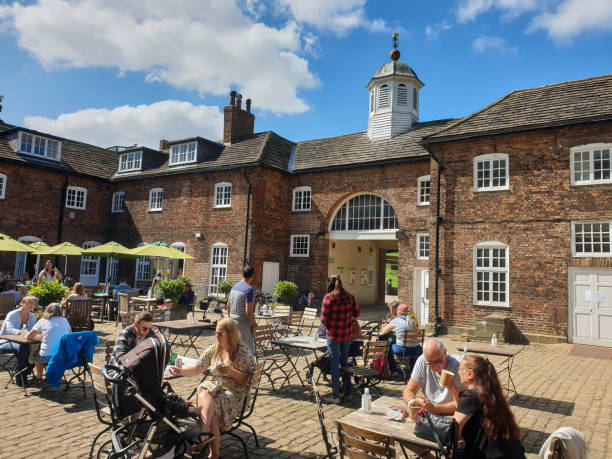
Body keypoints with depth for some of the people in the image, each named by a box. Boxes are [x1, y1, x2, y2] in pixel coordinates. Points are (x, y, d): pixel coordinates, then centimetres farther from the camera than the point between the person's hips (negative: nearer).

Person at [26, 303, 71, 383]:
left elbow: (28, 337, 10)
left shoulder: (42, 321, 4)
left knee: (37, 353, 32)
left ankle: (39, 377, 42)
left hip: (47, 357, -1)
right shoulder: (64, 320, 9)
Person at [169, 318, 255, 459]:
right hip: (216, 387, 5)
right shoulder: (213, 350, 10)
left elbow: (248, 380, -8)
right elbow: (197, 369, 17)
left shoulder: (243, 352, -7)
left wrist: (231, 372, -22)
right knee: (202, 389, -29)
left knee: (208, 407, -30)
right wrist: (180, 371, 1)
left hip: (235, 393, -5)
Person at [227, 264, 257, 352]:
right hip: (243, 322, -8)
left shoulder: (234, 287, 7)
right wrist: (255, 324, -10)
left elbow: (228, 306, 16)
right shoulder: (249, 289, -17)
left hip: (232, 320, 8)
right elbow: (249, 312, -20)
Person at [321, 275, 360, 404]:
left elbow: (324, 319, -13)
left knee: (335, 363, 3)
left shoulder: (328, 298, -14)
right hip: (347, 334, 5)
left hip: (333, 334, -5)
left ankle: (335, 396, 8)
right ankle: (347, 392, 27)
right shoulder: (349, 296, 1)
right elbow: (356, 313, 6)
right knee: (344, 361, 19)